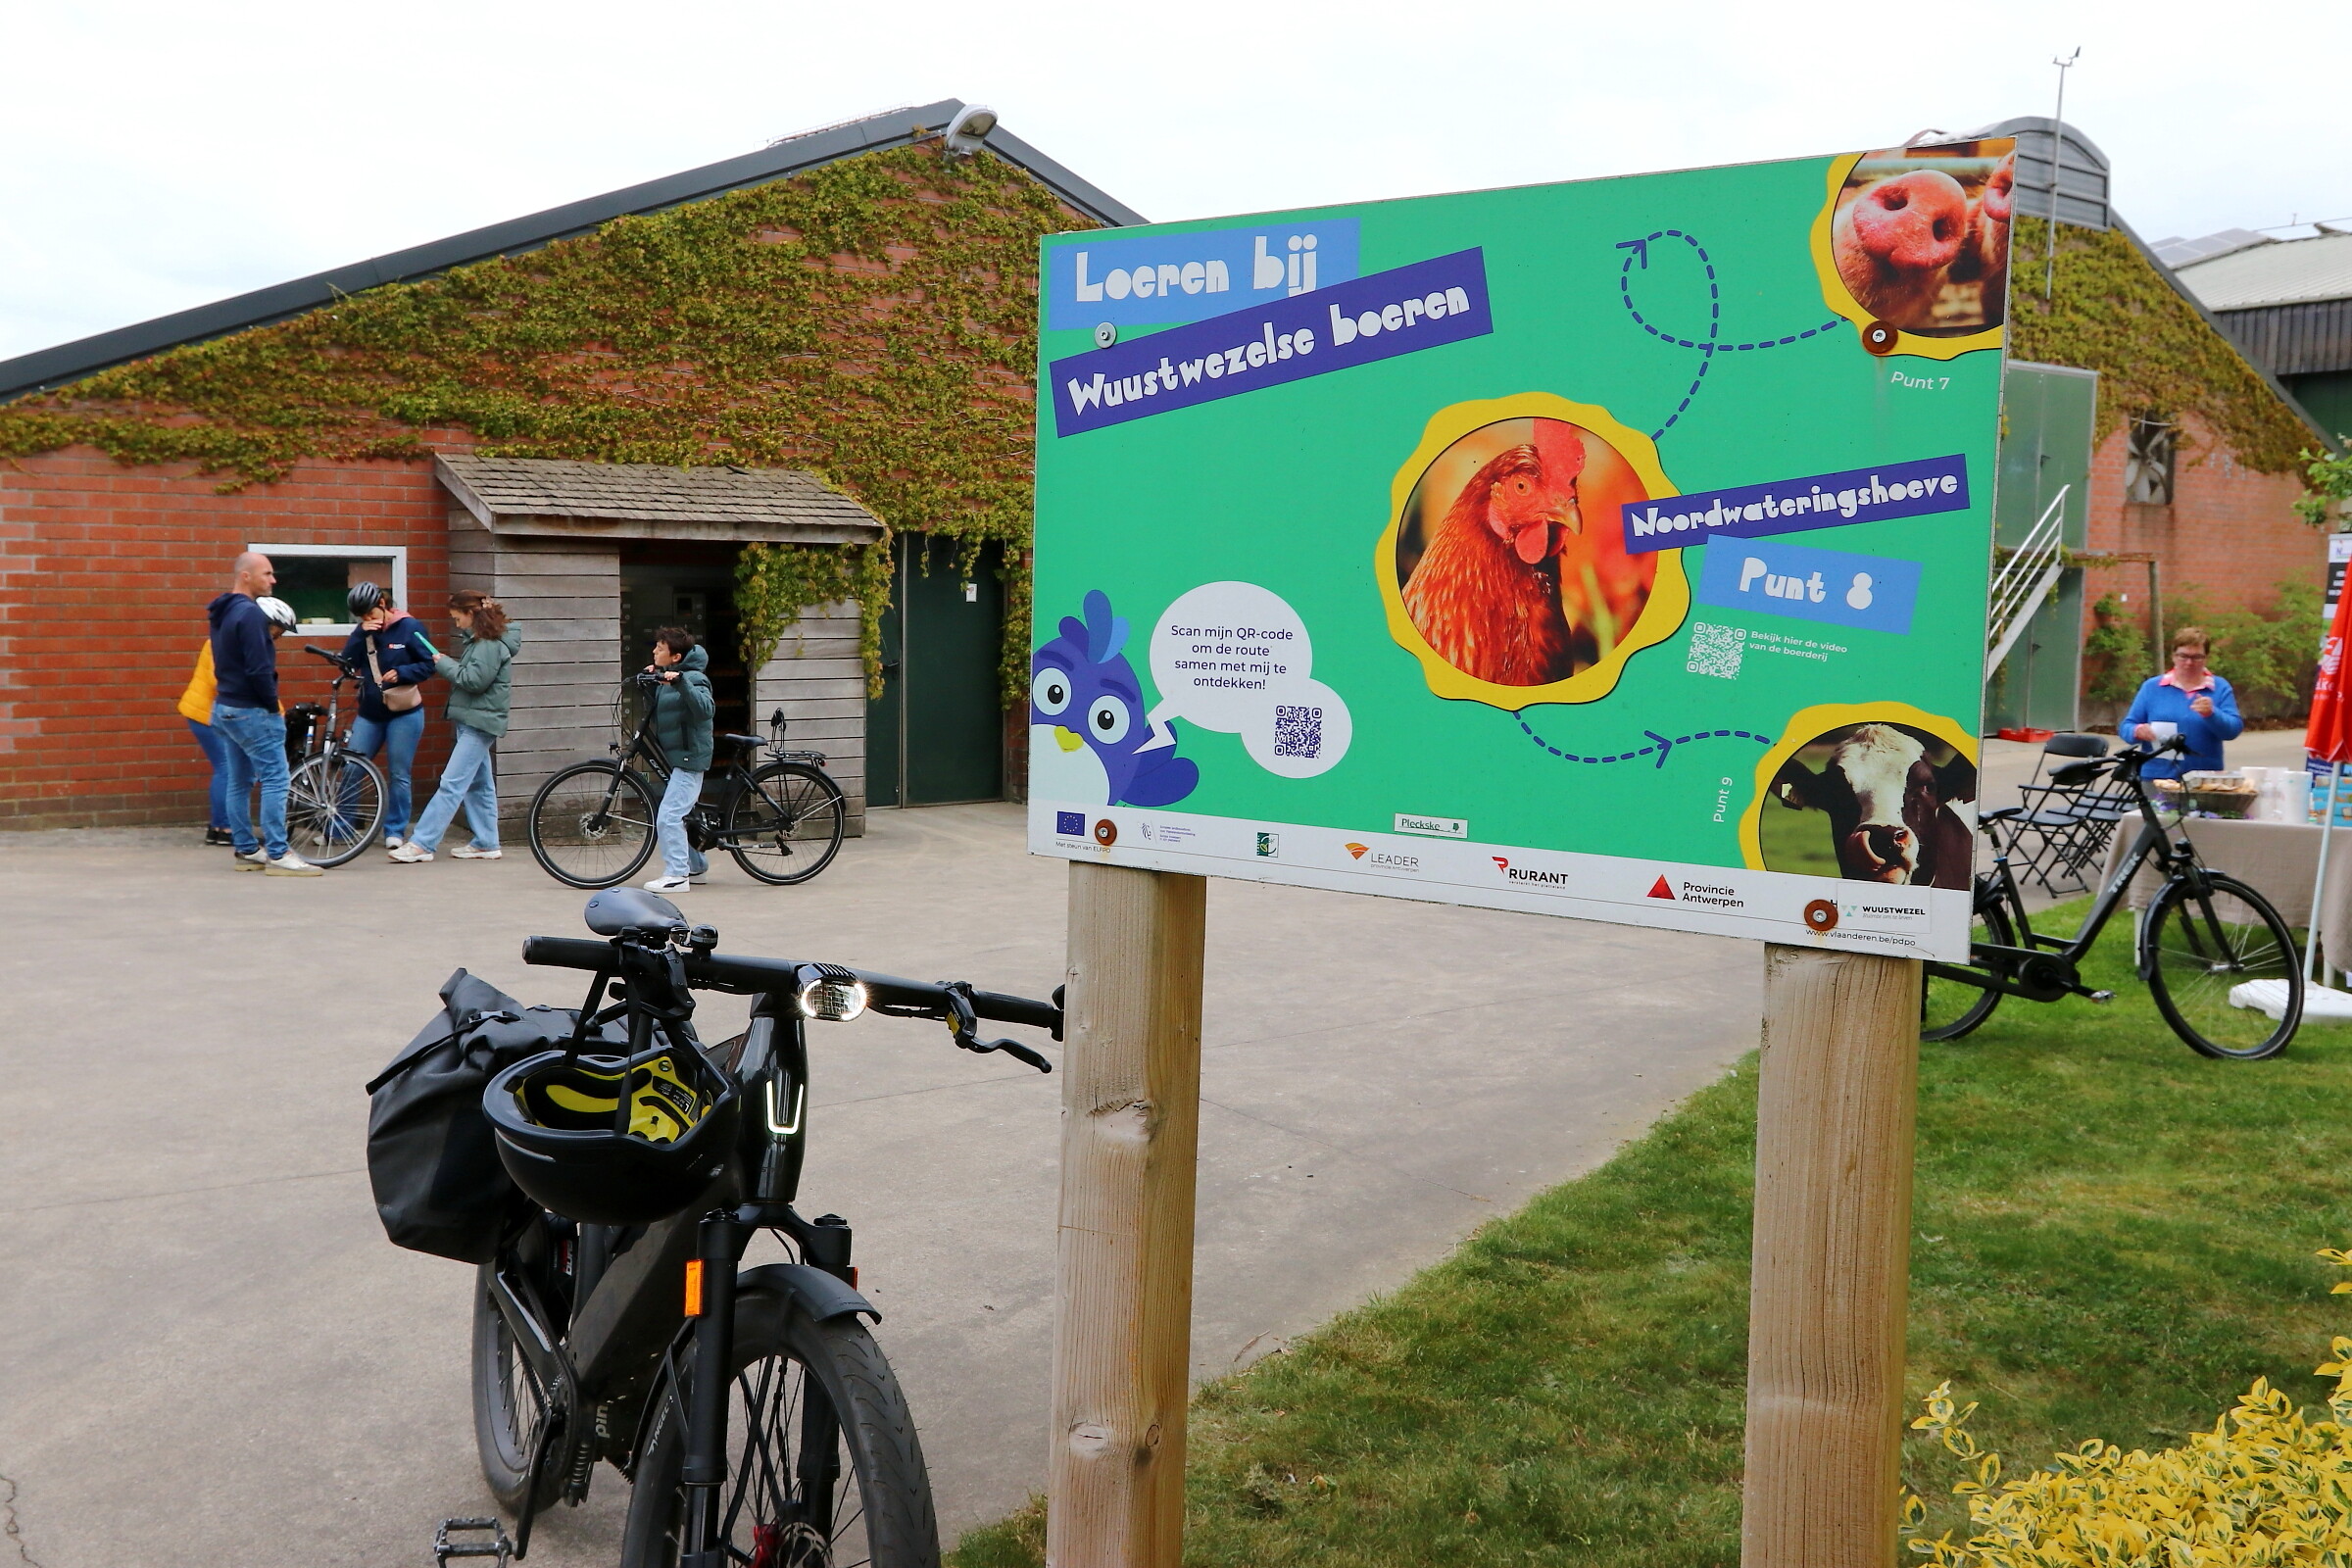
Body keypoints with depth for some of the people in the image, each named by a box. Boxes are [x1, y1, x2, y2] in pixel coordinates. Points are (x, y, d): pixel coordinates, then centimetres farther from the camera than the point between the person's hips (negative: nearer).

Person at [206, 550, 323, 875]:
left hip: (225, 706, 10)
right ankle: (278, 854, -9)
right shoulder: (250, 613, -18)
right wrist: (273, 706, -11)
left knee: (239, 782, 12)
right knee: (275, 779, -8)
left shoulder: (222, 613, 13)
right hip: (252, 711, -10)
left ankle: (246, 851, 18)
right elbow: (259, 669, -22)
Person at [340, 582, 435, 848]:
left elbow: (429, 664, -6)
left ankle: (395, 831, 13)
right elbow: (347, 664, -5)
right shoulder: (363, 630, 5)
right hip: (369, 713, 4)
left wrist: (401, 673, -22)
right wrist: (360, 634, -16)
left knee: (399, 775, 2)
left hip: (404, 714, -4)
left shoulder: (408, 627, -6)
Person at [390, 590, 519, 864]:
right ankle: (486, 844, 17)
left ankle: (421, 844, -14)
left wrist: (444, 663, -10)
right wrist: (447, 664, 3)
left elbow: (474, 680, -21)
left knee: (451, 784, -11)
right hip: (471, 721, 11)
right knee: (479, 784, 12)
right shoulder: (479, 640, 17)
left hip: (479, 722, -11)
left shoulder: (490, 644, -14)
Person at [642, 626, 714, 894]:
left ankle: (676, 875, -10)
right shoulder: (665, 678, 14)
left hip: (689, 757, -10)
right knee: (676, 816, 15)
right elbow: (654, 713, 18)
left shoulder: (693, 679, -13)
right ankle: (694, 867, 26)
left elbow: (705, 708, -29)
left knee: (668, 817, -14)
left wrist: (680, 682, -35)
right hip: (673, 757, 10)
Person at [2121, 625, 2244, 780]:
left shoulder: (2220, 688, 8)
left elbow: (2234, 729, -3)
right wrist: (2138, 731, -15)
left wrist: (2211, 714, -21)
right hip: (2157, 778, 0)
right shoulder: (2151, 687, 9)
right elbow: (2125, 727, 8)